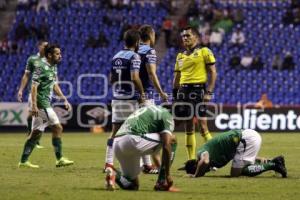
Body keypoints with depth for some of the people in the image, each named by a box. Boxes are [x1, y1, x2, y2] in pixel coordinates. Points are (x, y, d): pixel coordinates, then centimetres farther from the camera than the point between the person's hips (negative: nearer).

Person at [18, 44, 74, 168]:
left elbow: (54, 85, 24)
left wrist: (64, 100, 18)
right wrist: (34, 105, -24)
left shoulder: (53, 67, 15)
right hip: (41, 103, -9)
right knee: (57, 128, -7)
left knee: (36, 134, 9)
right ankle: (59, 159, -1)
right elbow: (34, 86, -18)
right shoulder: (41, 66, -14)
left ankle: (23, 161, 12)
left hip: (46, 103, 9)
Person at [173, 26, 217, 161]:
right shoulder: (180, 56, 18)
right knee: (188, 128, 7)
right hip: (183, 90, 6)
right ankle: (191, 160, 11)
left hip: (198, 89, -6)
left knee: (203, 127, -11)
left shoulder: (204, 52, 1)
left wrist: (209, 92, -11)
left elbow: (213, 73, -3)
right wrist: (175, 96, 15)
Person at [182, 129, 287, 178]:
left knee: (235, 173, -6)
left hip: (247, 138, -10)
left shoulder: (201, 152, -5)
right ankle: (274, 162, 14)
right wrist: (257, 159, 25)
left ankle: (272, 165, -8)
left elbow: (204, 161, -30)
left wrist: (196, 175, -14)